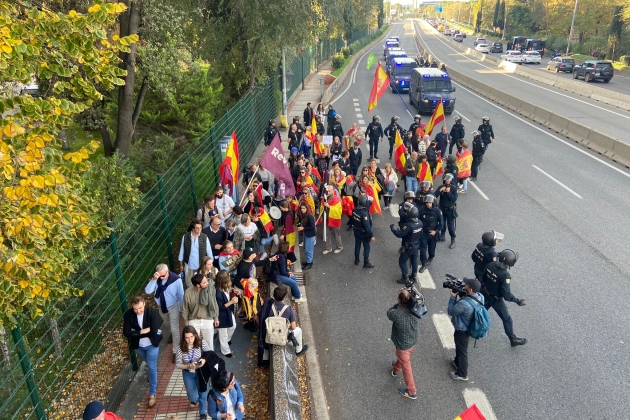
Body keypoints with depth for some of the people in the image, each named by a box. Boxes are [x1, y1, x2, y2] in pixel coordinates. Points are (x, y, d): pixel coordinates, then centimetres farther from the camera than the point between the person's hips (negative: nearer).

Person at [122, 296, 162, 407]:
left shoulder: (152, 312, -26)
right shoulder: (128, 314, -19)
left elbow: (154, 331, -29)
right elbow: (126, 332, -22)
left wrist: (136, 332, -22)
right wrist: (143, 331, -27)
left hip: (151, 345, -3)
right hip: (137, 345, 3)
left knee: (152, 367, 4)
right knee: (150, 364, 27)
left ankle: (152, 394, 16)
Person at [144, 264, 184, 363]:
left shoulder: (176, 279, -31)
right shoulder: (156, 279, -20)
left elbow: (181, 295, -19)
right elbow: (147, 291, -29)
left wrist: (182, 309, -9)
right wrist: (154, 280, -43)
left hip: (173, 306, -4)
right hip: (161, 306, 5)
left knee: (175, 329, 1)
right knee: (167, 323, 31)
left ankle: (176, 351, 16)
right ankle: (172, 333, 63)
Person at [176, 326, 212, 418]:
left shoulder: (201, 343, -18)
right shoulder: (180, 347, -18)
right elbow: (178, 364, -12)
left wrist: (205, 359, -33)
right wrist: (189, 366, -28)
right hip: (188, 374, 0)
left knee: (203, 392, 2)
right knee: (194, 398, 5)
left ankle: (203, 412, 30)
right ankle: (194, 399, 45)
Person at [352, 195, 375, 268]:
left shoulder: (355, 210, -10)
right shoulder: (364, 213, -31)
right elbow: (367, 226, -29)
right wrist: (371, 235, -24)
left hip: (356, 231, 7)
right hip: (364, 233, -7)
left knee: (357, 246, 20)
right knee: (366, 248, 10)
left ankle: (356, 261, 34)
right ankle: (366, 263, 20)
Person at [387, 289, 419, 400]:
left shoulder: (396, 314, -37)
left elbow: (389, 313, -13)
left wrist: (398, 304, -12)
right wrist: (409, 298, -14)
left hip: (403, 344, -6)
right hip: (413, 340, 6)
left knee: (406, 367, 16)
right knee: (403, 357, 34)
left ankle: (411, 392, 34)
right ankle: (395, 369, 64)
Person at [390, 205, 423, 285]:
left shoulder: (408, 225, -33)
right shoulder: (420, 223, -9)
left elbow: (400, 234, -30)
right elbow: (420, 234, 5)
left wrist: (392, 229, -17)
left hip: (408, 247, -7)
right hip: (416, 245, 8)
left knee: (402, 262, 8)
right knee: (414, 260, 23)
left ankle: (405, 279, 15)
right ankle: (413, 276, 37)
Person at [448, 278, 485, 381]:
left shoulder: (465, 303, -42)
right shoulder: (479, 296, -17)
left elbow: (451, 311, -24)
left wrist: (453, 297, -16)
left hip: (462, 331, -8)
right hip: (469, 327, 8)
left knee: (462, 351, 14)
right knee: (459, 346, 32)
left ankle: (462, 375, 35)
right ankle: (457, 362, 57)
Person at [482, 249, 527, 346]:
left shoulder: (490, 265, -15)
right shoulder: (505, 275, -34)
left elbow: (484, 278, 2)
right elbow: (506, 294, -28)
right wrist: (517, 301, -16)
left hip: (486, 295, 6)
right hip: (496, 300, -6)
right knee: (507, 320, 15)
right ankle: (513, 339, 33)